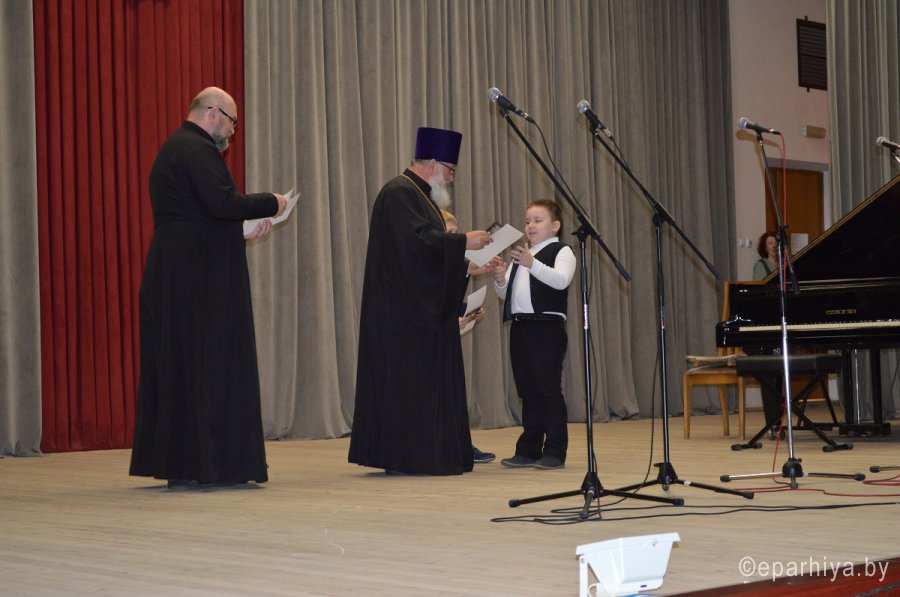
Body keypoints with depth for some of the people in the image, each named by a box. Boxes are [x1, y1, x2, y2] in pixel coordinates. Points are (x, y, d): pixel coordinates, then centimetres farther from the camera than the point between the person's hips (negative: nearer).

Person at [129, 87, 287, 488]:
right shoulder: (197, 150, -12)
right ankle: (199, 465, -4)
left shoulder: (173, 149, 20)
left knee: (177, 364, 11)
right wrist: (270, 203, -9)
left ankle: (176, 462, 15)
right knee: (209, 365, -6)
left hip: (172, 275, 10)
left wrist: (245, 227, 15)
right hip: (201, 275, -10)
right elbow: (223, 202, -23)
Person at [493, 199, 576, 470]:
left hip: (547, 326, -7)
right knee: (527, 390, 10)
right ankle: (529, 450, 14)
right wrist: (500, 279, -3)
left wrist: (532, 264, -33)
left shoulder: (561, 251, -1)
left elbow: (561, 280, -20)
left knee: (548, 388, -7)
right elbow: (506, 293, 20)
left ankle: (555, 452, -4)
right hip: (520, 326, 7)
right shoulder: (520, 255, 22)